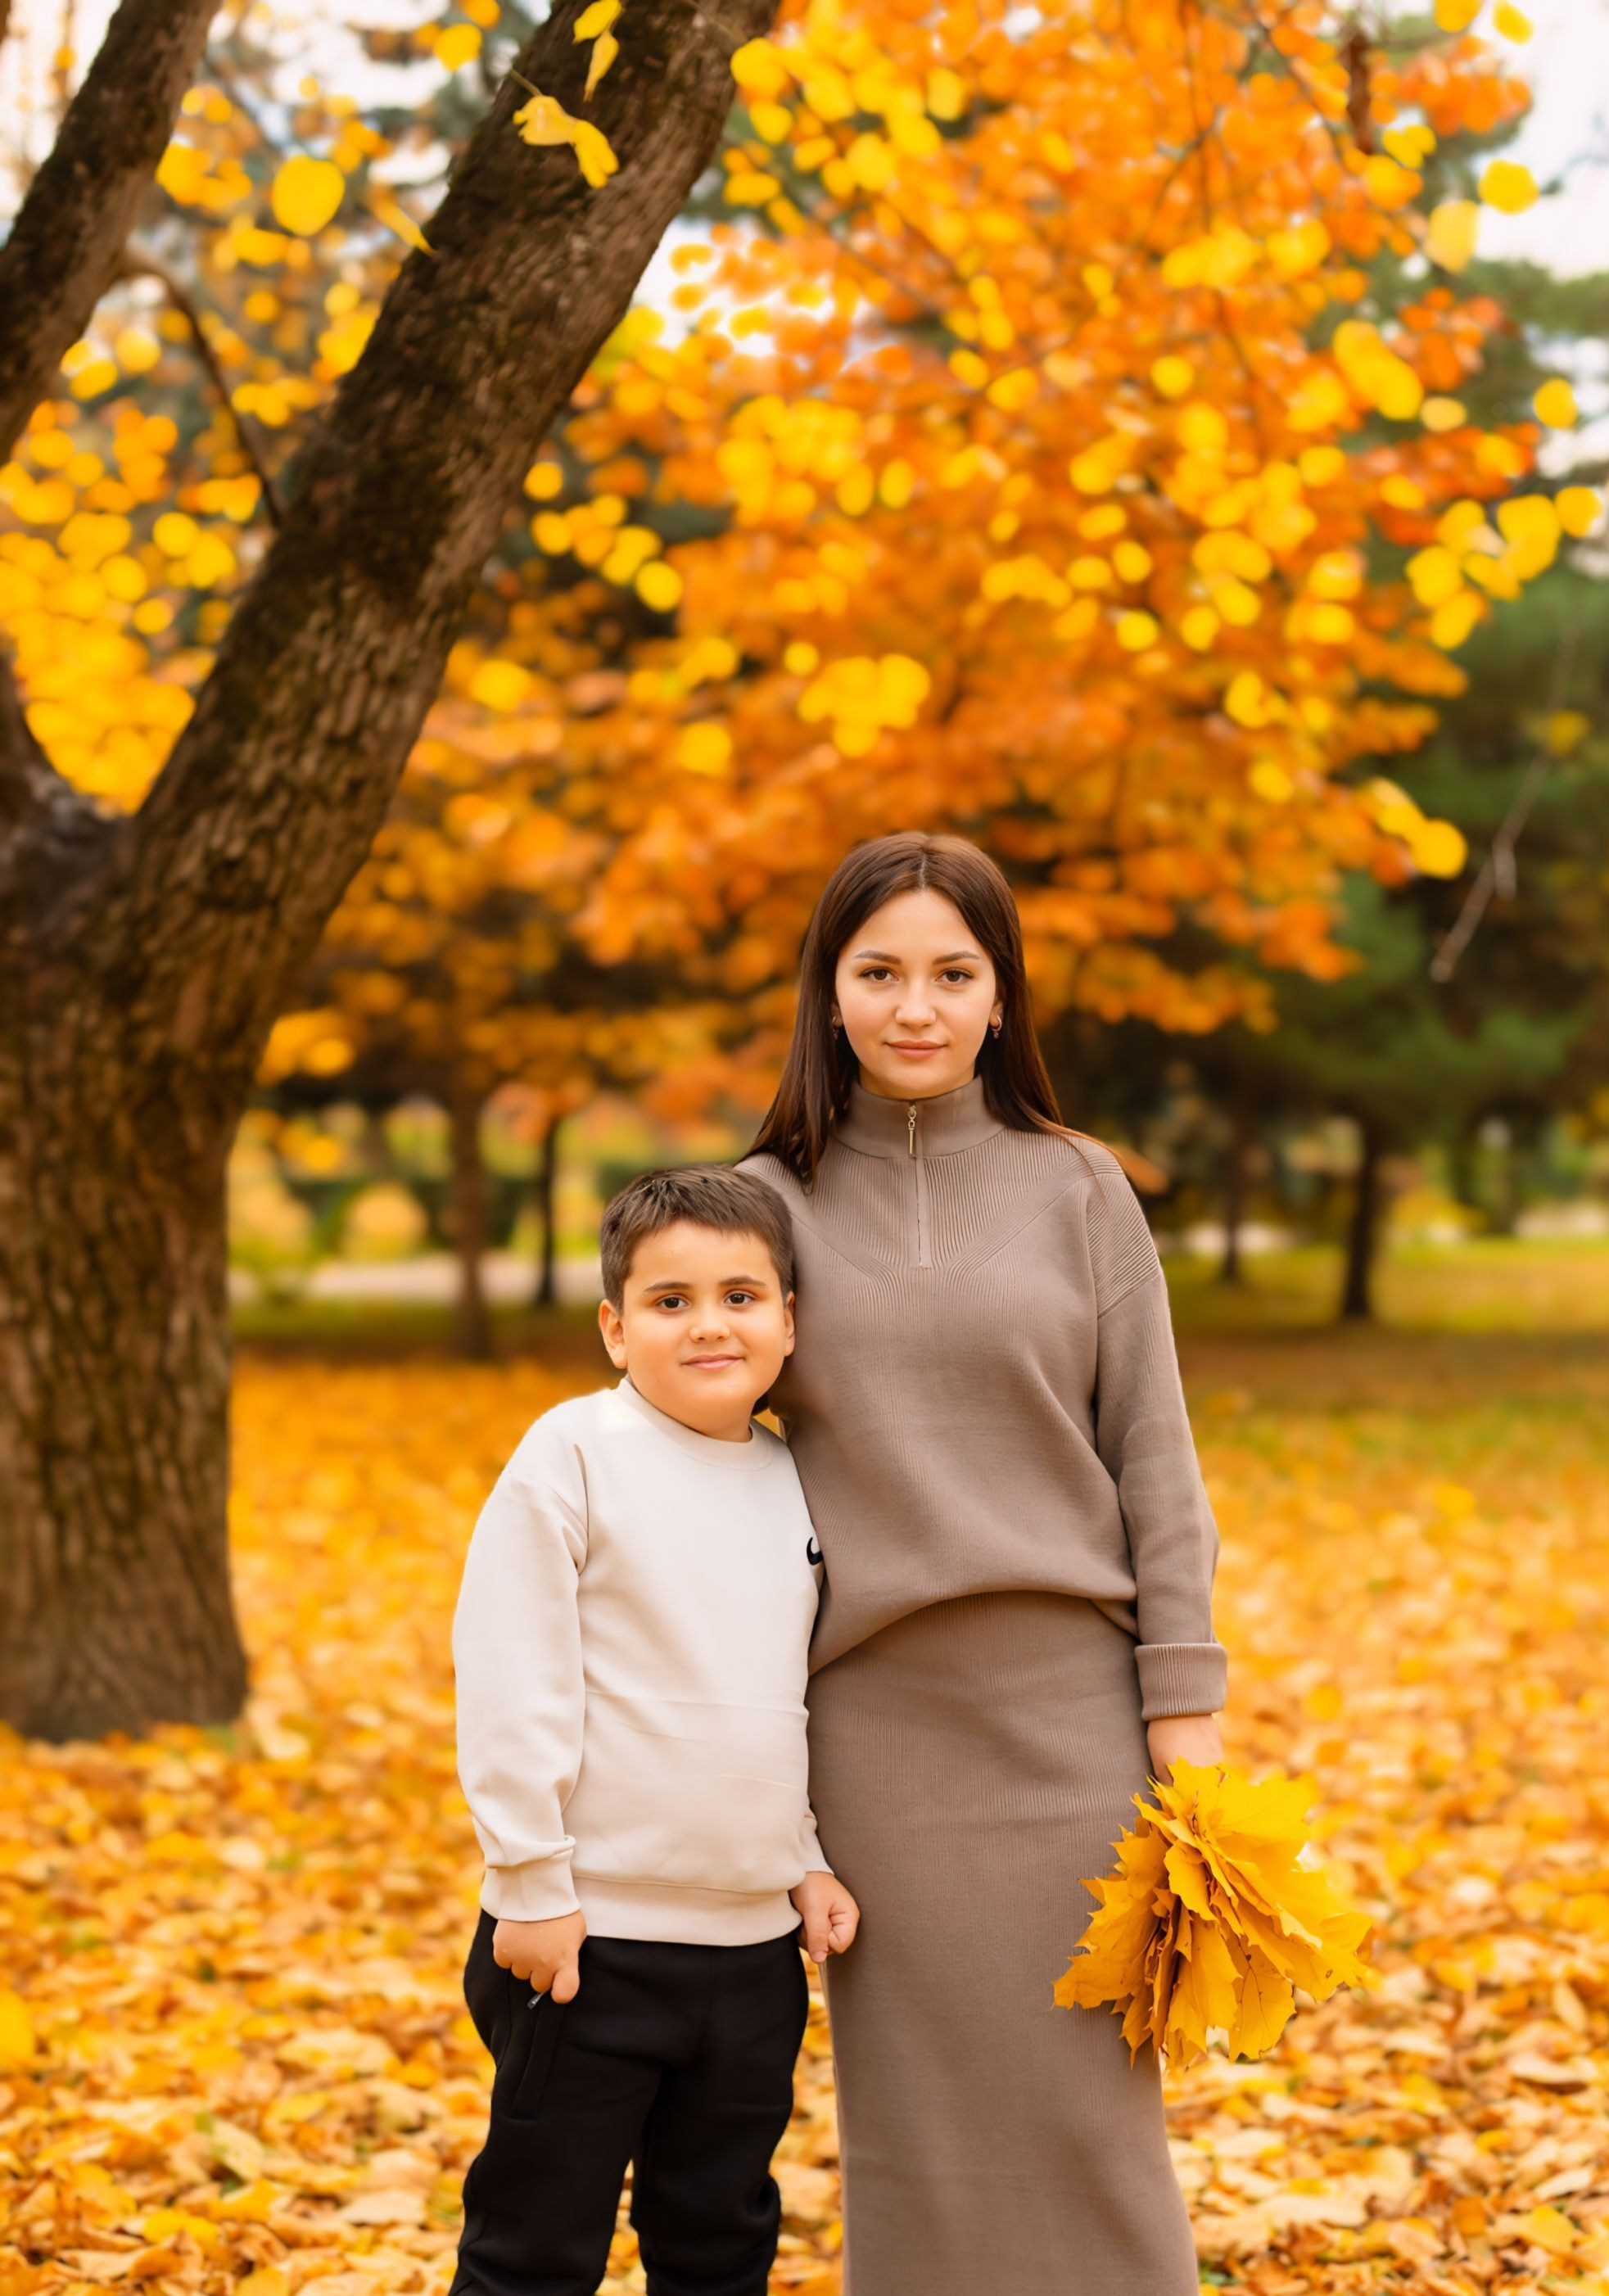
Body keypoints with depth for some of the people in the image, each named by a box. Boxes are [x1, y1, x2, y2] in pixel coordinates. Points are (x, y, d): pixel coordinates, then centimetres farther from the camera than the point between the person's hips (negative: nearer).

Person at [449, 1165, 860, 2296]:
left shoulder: (791, 1480, 8)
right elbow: (509, 1679, -13)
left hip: (753, 1945, 5)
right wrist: (531, 1884, -14)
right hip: (593, 1935, -5)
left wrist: (806, 1861, 10)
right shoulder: (574, 1454, -11)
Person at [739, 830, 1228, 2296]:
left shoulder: (1078, 1192, 3)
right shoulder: (772, 1202, 5)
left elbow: (1154, 1458, 2)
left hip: (1068, 1698, 0)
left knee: (1088, 2095, 3)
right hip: (870, 1707, 1)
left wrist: (1186, 1704, -3)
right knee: (910, 2109, 6)